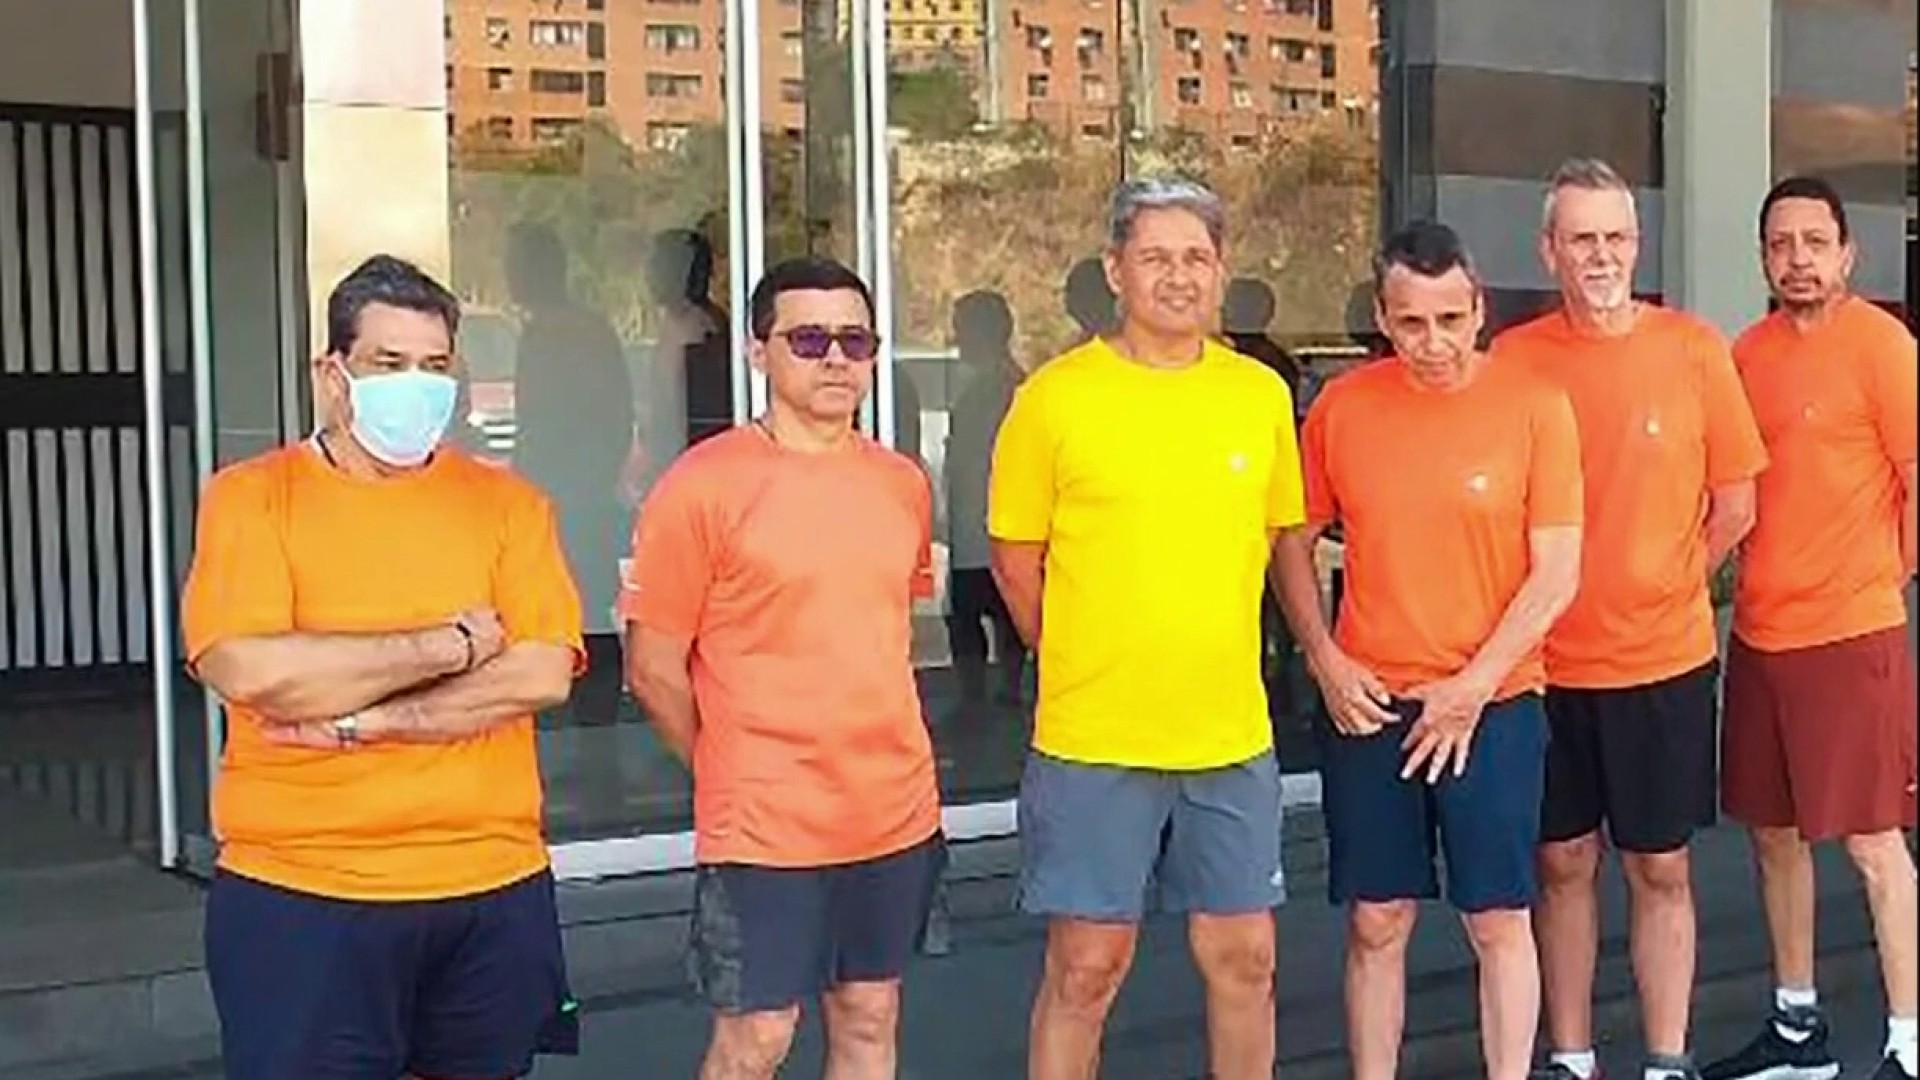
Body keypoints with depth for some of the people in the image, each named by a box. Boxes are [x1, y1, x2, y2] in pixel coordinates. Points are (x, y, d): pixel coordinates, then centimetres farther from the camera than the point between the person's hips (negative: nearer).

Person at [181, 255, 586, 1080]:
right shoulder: (250, 496, -2)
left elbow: (543, 672, -8)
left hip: (493, 891, 3)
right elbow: (248, 671, -17)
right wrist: (448, 646, -12)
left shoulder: (507, 501, 5)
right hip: (297, 896, -2)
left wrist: (359, 719, -15)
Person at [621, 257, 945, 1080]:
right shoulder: (703, 485, -12)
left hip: (897, 813, 5)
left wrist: (881, 763, 13)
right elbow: (654, 668, -8)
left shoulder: (903, 483, 6)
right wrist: (738, 774, 0)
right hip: (763, 825, -5)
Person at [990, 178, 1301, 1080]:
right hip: (1091, 740, -3)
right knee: (1085, 968, 6)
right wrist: (1086, 667, 4)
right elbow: (1015, 558, 1)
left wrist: (1210, 653, 10)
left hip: (1232, 735, 3)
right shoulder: (1054, 397, -7)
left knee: (1243, 955, 13)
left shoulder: (1262, 394, 3)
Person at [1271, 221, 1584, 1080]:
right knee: (1376, 924, 8)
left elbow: (1558, 574, -7)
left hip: (1493, 707, -2)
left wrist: (1472, 688, -11)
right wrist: (1325, 661, -3)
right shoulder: (1340, 407, 0)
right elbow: (1294, 542, 9)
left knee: (1498, 921, 6)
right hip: (1366, 707, 2)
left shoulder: (1534, 406, -6)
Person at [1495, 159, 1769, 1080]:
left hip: (1666, 661, 0)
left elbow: (1734, 505, 3)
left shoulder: (1694, 349, -4)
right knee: (1563, 863, 12)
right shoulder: (1513, 359, -5)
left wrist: (1661, 589, 6)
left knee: (1661, 869, 10)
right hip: (1548, 663, 0)